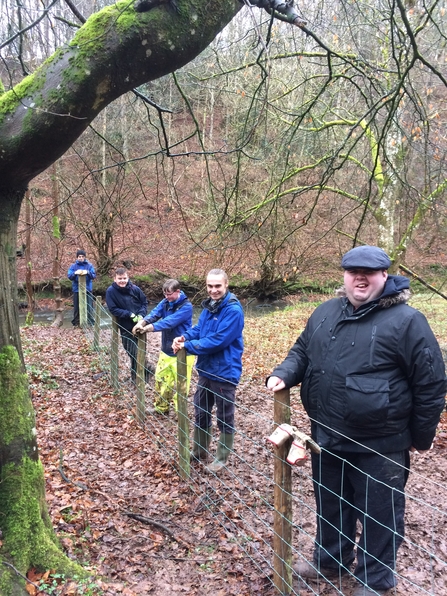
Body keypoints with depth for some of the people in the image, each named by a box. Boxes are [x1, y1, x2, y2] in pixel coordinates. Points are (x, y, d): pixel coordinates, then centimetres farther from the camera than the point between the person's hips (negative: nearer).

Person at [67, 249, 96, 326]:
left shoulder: (89, 265, 4)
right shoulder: (73, 266, 5)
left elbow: (94, 275, -4)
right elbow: (69, 276, -5)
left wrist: (87, 272, -24)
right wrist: (75, 273, -26)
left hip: (88, 289, -1)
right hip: (76, 290, 1)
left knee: (89, 307, -3)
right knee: (76, 307, 6)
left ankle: (90, 323, 4)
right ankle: (75, 323, 16)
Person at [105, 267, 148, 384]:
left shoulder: (135, 288, -7)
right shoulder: (111, 291, -11)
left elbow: (145, 302, 4)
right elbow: (113, 309, -13)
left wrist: (141, 314, -13)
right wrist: (130, 315, -21)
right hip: (126, 328, -1)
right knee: (132, 353, 6)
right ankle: (137, 375, 27)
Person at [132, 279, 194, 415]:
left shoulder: (186, 306, -19)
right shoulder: (165, 302, 3)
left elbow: (169, 322, -29)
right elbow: (155, 313, -11)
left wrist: (149, 328, -34)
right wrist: (142, 322, -31)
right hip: (166, 350, 7)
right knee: (161, 379, 18)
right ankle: (161, 407, 36)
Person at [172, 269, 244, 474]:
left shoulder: (233, 310, -21)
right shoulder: (208, 306, 6)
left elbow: (217, 341, -25)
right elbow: (199, 329, 11)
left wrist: (187, 346, -21)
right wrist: (184, 337, -11)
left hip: (225, 372, -8)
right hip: (205, 369, 8)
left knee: (224, 418, 9)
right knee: (200, 412, 20)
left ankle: (222, 457, 26)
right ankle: (199, 450, 38)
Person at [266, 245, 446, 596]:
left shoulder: (406, 320, -15)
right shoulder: (326, 313, 3)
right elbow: (302, 351, 16)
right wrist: (284, 374, -5)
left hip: (380, 445, -5)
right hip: (327, 437, 6)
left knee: (378, 514, 13)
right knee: (331, 504, 24)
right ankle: (330, 560, 48)